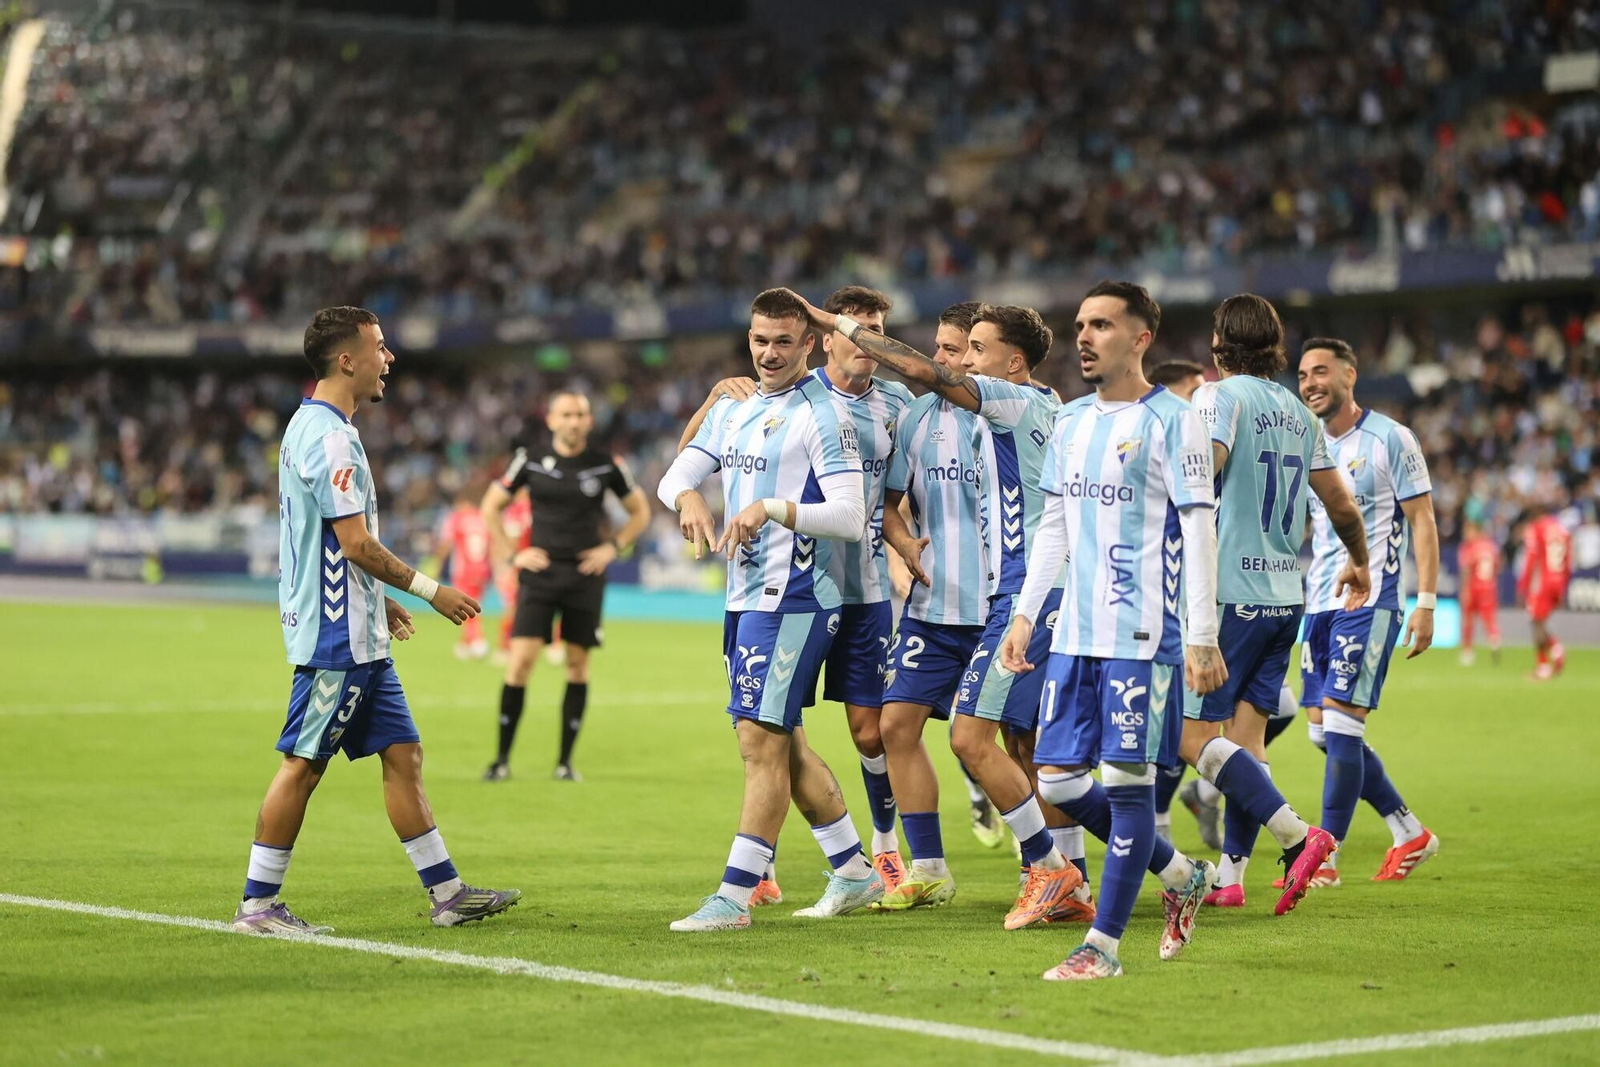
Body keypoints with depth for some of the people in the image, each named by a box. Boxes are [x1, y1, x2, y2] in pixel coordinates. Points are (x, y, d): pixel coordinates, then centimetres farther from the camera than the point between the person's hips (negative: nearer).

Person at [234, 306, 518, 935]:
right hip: (336, 636, -10)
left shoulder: (312, 427, 16)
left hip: (357, 635, 10)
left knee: (402, 753, 10)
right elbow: (357, 544, -20)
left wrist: (381, 602, 25)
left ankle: (446, 893, 12)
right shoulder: (329, 437, -16)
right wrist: (429, 590, -11)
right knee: (303, 763, -5)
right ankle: (257, 905, 1)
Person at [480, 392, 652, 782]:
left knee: (578, 664, 3)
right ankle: (502, 758, -3)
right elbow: (491, 507, 10)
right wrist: (511, 555, 1)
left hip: (585, 575, 1)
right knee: (521, 659, -10)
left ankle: (565, 760, 12)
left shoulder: (606, 465, 1)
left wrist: (612, 548, 0)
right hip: (539, 571, -1)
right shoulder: (529, 460, 0)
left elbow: (640, 511, 13)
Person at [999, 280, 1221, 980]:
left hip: (1142, 635, -7)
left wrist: (1202, 638, -13)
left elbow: (1199, 531, -9)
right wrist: (1024, 614, 15)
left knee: (1127, 781, -5)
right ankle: (1182, 876, 24)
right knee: (1056, 780, 5)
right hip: (1074, 633, 7)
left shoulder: (1172, 421, -6)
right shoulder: (1070, 422, 14)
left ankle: (1104, 944, 2)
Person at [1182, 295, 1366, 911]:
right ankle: (1230, 877, 8)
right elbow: (1341, 505, 20)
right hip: (1286, 597, 7)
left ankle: (1296, 836, -16)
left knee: (1195, 737, -6)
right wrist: (1359, 563, 36)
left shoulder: (1220, 395, -7)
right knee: (1246, 734, 9)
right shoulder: (1300, 414, 13)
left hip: (1230, 594, -7)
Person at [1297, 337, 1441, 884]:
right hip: (1320, 605, 8)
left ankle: (1326, 856, -6)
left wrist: (1426, 602, -13)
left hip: (1370, 599, -8)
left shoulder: (1389, 439, -6)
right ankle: (1412, 835, 19)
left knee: (1340, 725, -12)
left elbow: (1422, 520, -6)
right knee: (1323, 732, 6)